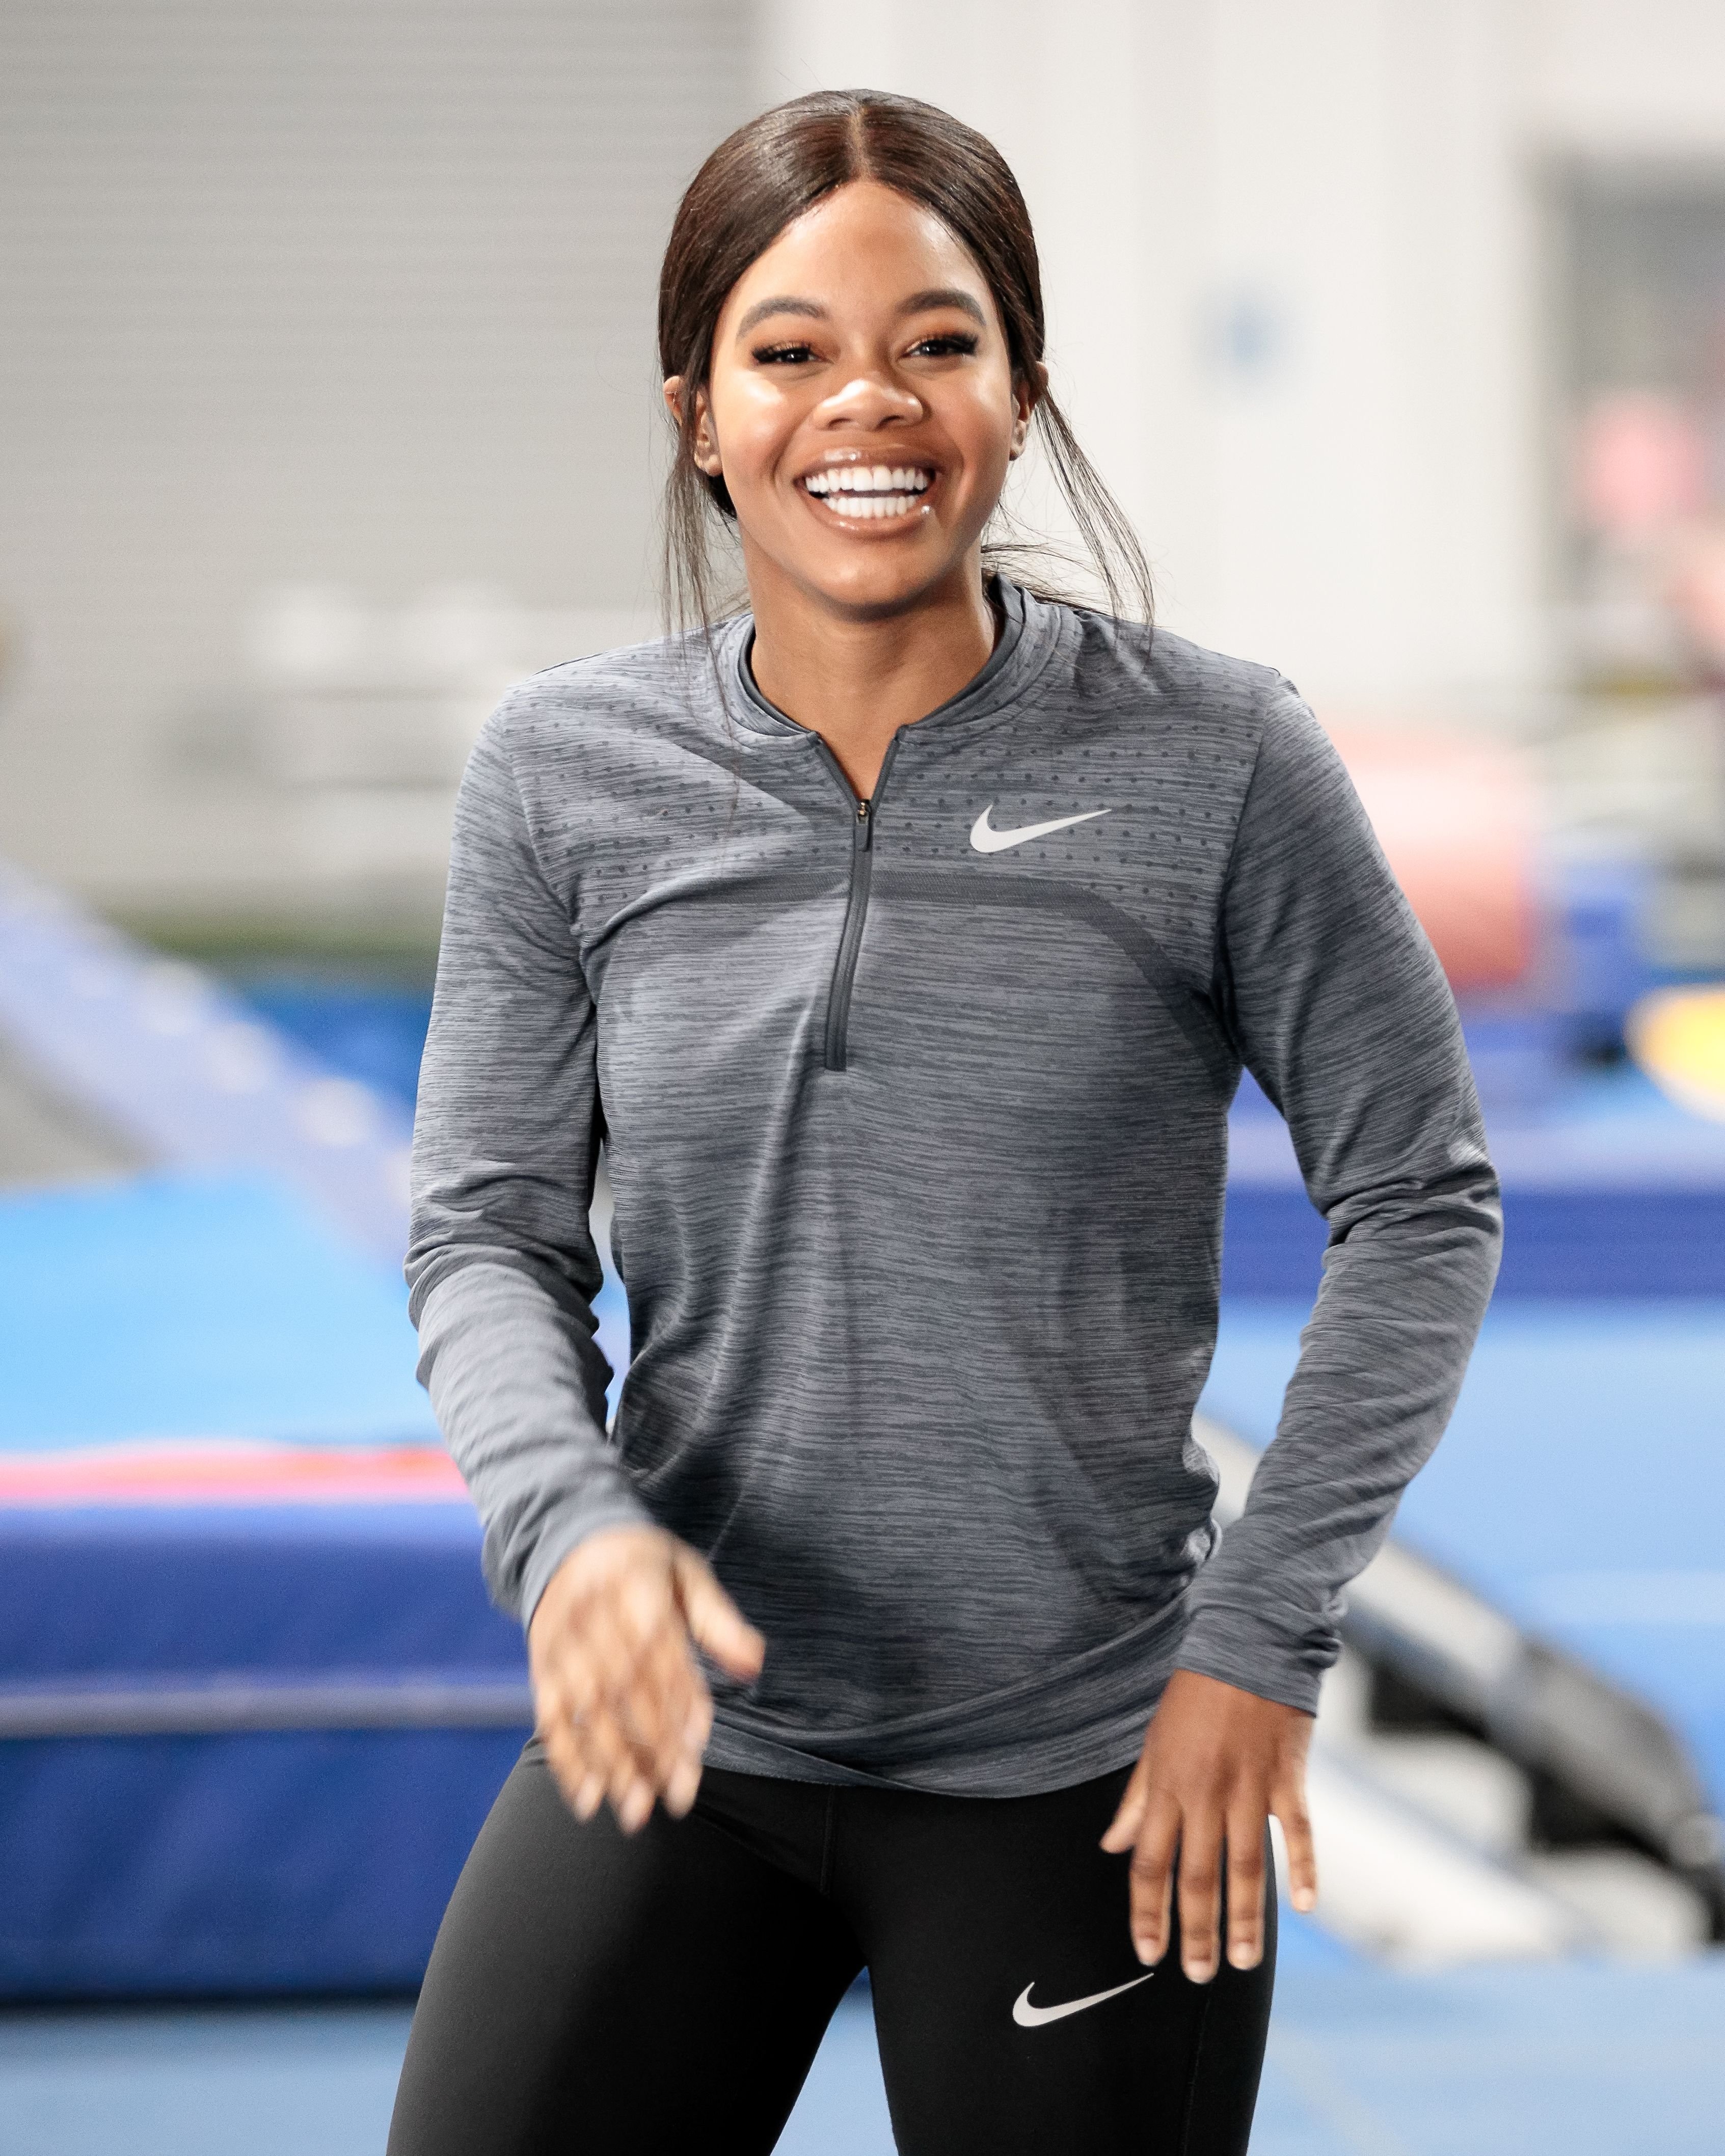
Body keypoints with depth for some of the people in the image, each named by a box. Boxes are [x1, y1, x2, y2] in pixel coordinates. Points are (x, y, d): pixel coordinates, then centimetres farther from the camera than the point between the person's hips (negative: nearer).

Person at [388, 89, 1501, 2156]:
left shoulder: (1215, 765, -7)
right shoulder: (564, 776, -1)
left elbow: (1419, 1199, 0)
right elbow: (487, 1227, 2)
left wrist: (1265, 1629, -5)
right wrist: (564, 1519, -18)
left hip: (1085, 1766, -2)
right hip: (679, 1733, 2)